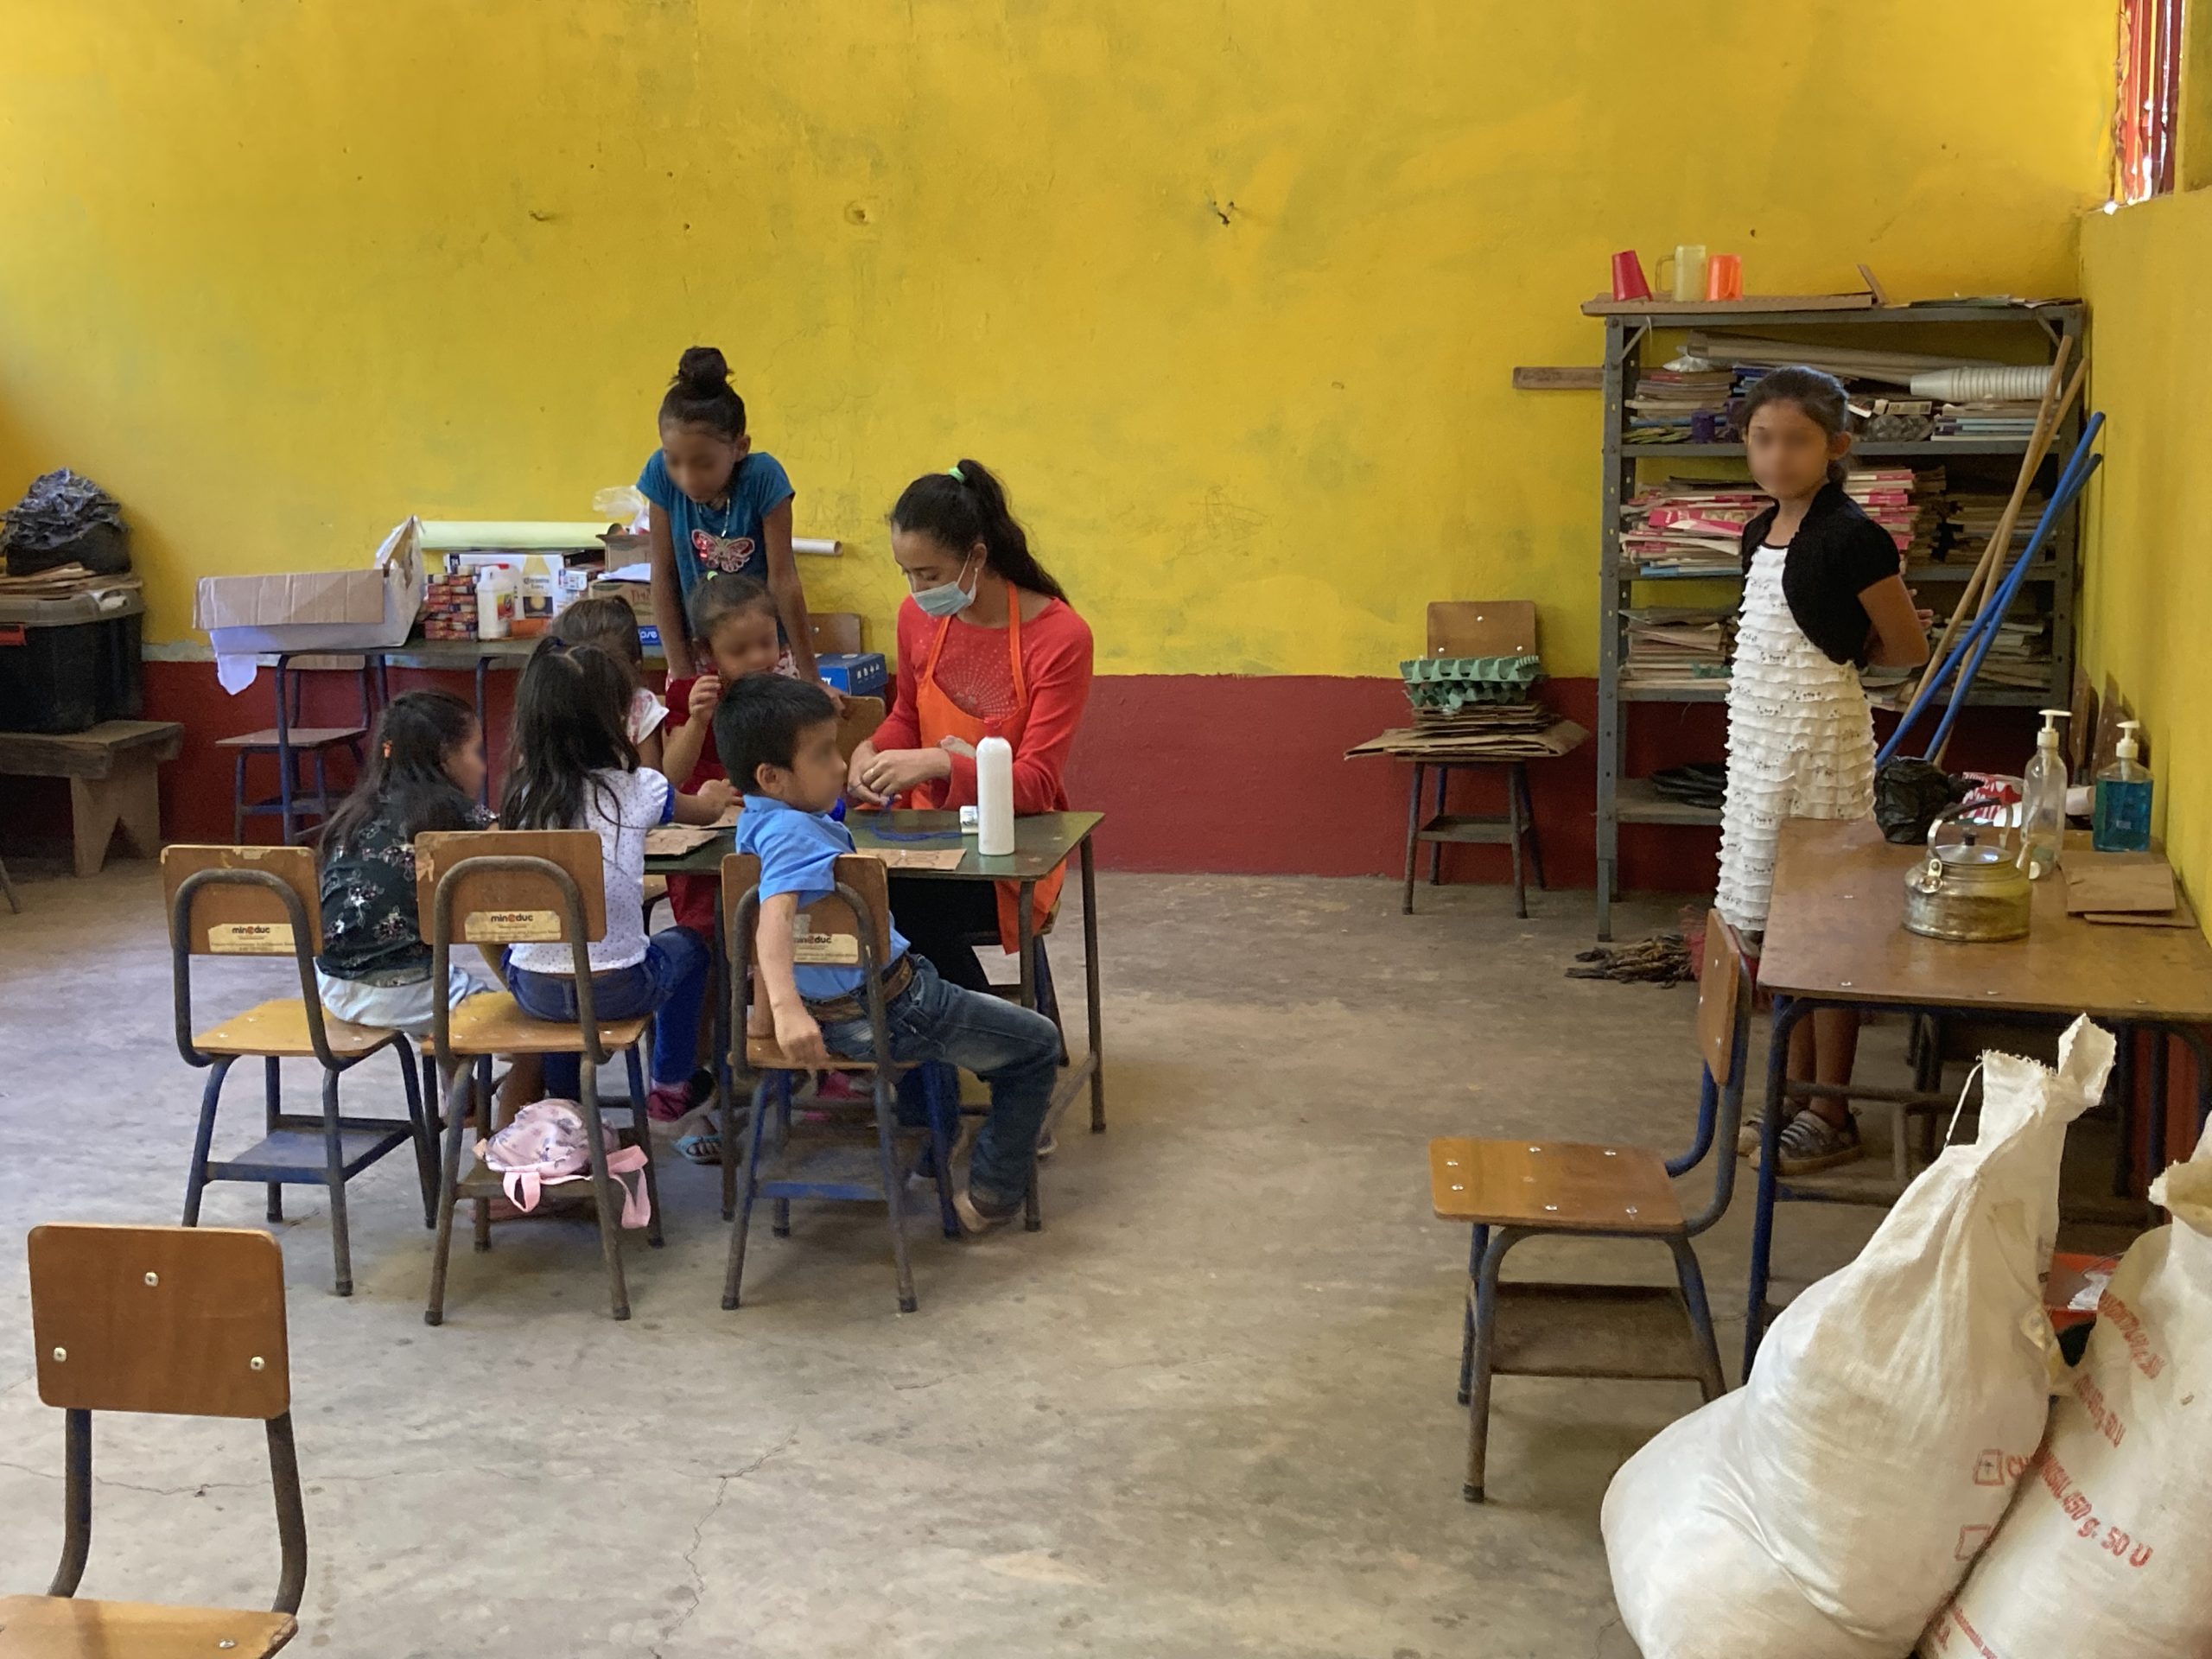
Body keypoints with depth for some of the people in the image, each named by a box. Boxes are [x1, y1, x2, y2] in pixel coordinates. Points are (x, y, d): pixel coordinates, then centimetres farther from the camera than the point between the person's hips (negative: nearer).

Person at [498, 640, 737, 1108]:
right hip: (616, 991, -2)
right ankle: (670, 1083, 39)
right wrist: (715, 795, 38)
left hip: (533, 991, 3)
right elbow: (707, 811, 12)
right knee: (685, 946, 29)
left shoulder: (522, 794, -4)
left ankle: (562, 1094, 40)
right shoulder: (635, 789, -10)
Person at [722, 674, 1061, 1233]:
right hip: (882, 1013, -10)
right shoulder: (793, 832, -27)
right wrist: (786, 1009, -55)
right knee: (1038, 1045, 6)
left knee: (949, 990, 41)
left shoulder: (756, 823, 4)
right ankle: (992, 1196, 13)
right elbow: (773, 915, -44)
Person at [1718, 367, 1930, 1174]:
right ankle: (1796, 1097, 25)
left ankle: (1832, 1117, 8)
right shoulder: (1762, 534, 9)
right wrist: (1828, 646, 5)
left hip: (1821, 739, -8)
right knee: (1778, 925, 14)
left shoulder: (1851, 537, -14)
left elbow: (1909, 648, -6)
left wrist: (1842, 654, 7)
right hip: (1760, 742, 8)